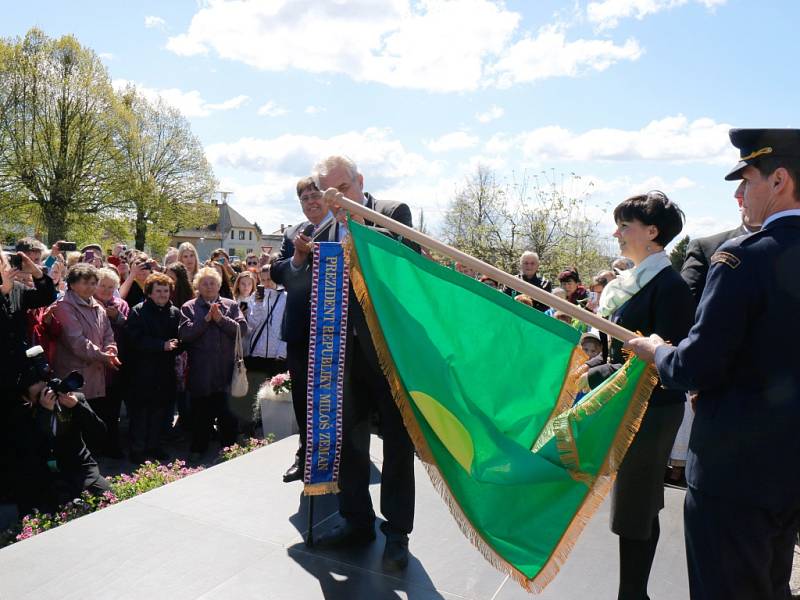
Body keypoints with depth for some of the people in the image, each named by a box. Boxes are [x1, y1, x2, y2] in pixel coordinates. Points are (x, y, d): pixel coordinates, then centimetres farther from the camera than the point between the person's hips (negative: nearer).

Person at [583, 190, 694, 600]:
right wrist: (596, 364, 0)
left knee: (634, 509, 3)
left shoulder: (669, 286, -16)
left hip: (651, 409, -9)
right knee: (638, 503, 18)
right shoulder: (630, 281, 10)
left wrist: (596, 377, -19)